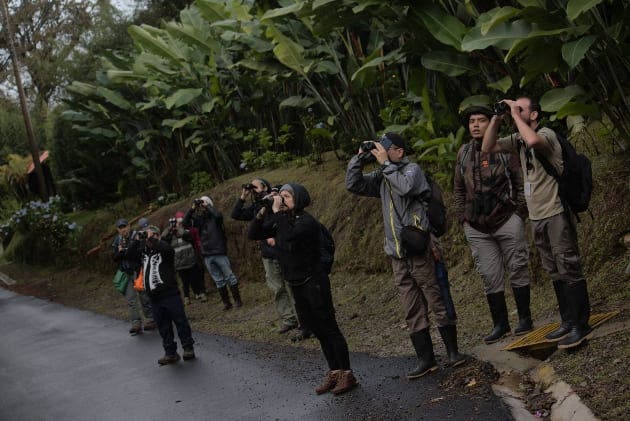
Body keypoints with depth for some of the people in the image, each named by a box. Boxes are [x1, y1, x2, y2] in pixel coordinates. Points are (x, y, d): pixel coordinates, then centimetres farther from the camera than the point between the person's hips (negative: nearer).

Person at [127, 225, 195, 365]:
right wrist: (137, 239, -7)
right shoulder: (144, 250, 13)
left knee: (180, 321, -1)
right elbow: (131, 252, 4)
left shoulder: (164, 248, -5)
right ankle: (170, 353, 15)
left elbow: (166, 248, -27)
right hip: (154, 297, 6)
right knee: (163, 327, 9)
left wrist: (151, 239, -20)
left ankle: (188, 348, 11)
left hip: (170, 294, -6)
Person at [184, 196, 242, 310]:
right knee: (219, 281, 10)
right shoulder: (199, 218, 8)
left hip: (220, 253, -5)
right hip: (207, 255, 5)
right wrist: (192, 209, -8)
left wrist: (207, 205, -15)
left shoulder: (214, 216, -4)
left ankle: (237, 300, 10)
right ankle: (226, 302, 17)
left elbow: (218, 215, -27)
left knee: (230, 277, 2)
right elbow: (186, 223, -1)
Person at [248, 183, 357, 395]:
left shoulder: (307, 222, -16)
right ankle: (334, 372, 21)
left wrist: (277, 212, -24)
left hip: (313, 283, -8)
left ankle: (346, 374, 3)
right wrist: (262, 211, -10)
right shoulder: (281, 221, 6)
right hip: (296, 285, 8)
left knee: (329, 328, -4)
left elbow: (288, 238, -34)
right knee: (318, 331, 13)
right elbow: (253, 234, 3)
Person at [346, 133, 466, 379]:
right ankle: (426, 359, 12)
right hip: (397, 254, 6)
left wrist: (385, 163, -17)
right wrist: (360, 158, 3)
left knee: (437, 303, 1)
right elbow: (353, 185, 12)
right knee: (413, 311, 7)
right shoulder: (382, 177, 13)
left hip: (418, 250, -6)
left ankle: (453, 352, 11)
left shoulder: (412, 169, -4)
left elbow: (406, 187, -25)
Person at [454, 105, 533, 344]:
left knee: (517, 269, 4)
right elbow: (458, 189, 16)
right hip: (477, 228, 3)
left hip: (507, 221, -3)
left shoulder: (505, 149, -3)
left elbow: (521, 182, -1)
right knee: (490, 277, 5)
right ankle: (500, 324, 15)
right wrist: (462, 217, 9)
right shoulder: (464, 153, 8)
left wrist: (520, 212, -5)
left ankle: (525, 319, 17)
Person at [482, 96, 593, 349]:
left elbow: (533, 140, -35)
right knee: (556, 273, 13)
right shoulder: (518, 139, 11)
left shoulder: (546, 134, -12)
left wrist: (515, 115, -22)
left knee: (569, 269, -6)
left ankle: (581, 325, -2)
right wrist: (497, 117, 1)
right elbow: (487, 147, 11)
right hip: (536, 217, 8)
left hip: (556, 214, -8)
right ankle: (568, 322, 20)